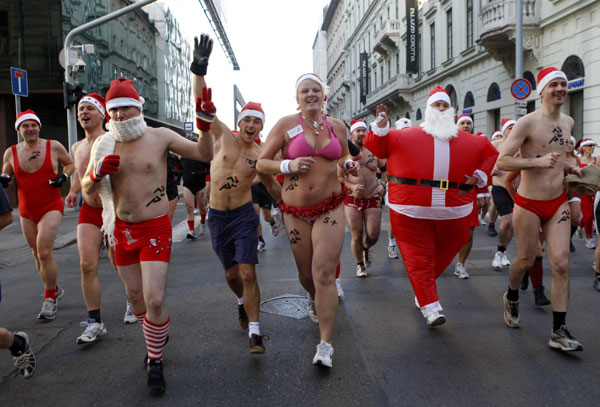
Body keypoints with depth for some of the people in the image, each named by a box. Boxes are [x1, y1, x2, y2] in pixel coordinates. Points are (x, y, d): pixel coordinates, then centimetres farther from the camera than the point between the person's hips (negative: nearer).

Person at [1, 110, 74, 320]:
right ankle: (54, 289, 35)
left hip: (51, 207, -4)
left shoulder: (53, 146, -4)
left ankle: (49, 300, 0)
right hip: (26, 211, 4)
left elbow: (70, 163, 11)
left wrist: (64, 177, -8)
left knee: (44, 253, -15)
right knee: (38, 255, 13)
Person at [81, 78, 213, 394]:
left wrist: (204, 125, -22)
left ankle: (155, 362, 11)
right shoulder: (103, 145, 2)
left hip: (155, 228, -4)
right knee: (135, 295, 17)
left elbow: (204, 154, -5)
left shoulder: (159, 137, -6)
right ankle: (157, 333, 46)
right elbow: (87, 189, 3)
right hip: (122, 230, 4)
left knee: (154, 299, -12)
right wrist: (97, 172, -18)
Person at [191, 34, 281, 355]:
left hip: (243, 215, -1)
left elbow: (274, 188, 14)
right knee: (231, 273, 11)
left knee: (248, 273, -11)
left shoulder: (260, 157, 0)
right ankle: (242, 303, 44)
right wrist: (199, 70, -26)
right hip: (217, 217, 1)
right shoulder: (223, 136, -1)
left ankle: (254, 331, -2)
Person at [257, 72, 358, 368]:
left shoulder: (337, 126, 5)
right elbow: (261, 163, -3)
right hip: (296, 211, 0)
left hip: (330, 207, 0)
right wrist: (288, 166, -20)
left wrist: (349, 164, -1)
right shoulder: (286, 124, -3)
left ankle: (326, 344, -1)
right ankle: (314, 300, 51)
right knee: (306, 274, 13)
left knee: (324, 273, -10)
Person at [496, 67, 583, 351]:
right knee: (525, 260, 9)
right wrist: (538, 161, -26)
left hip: (558, 203, 5)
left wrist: (568, 168, 10)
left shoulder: (568, 122, 9)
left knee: (561, 265, -2)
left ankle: (559, 332, 5)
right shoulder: (528, 122, -13)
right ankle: (511, 298, 41)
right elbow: (501, 161, -19)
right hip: (529, 205, -5)